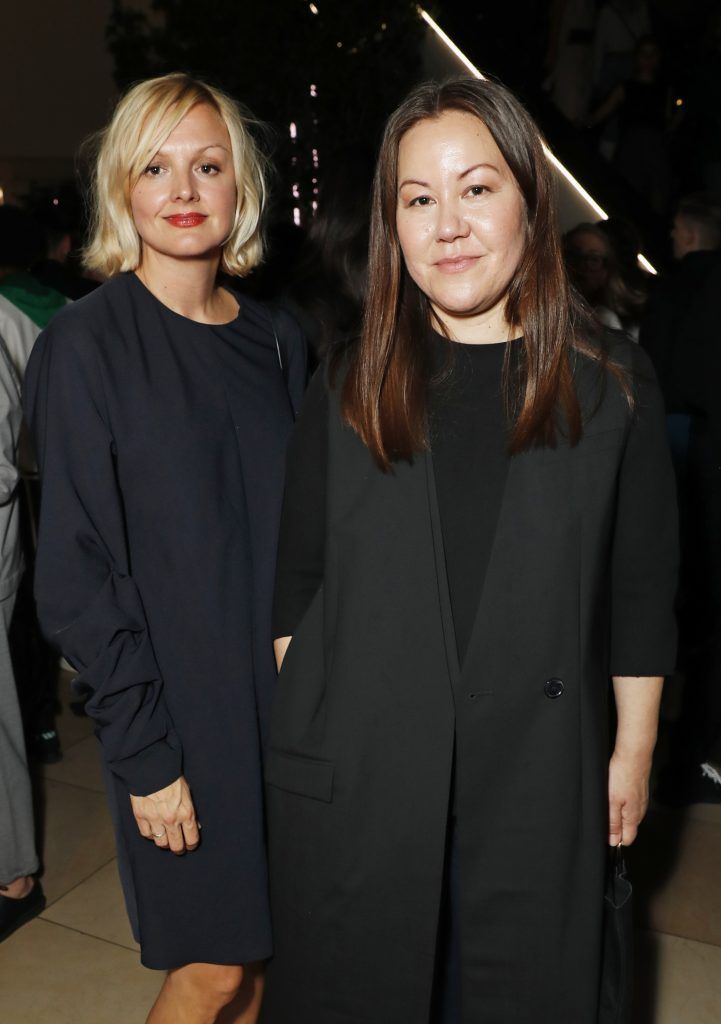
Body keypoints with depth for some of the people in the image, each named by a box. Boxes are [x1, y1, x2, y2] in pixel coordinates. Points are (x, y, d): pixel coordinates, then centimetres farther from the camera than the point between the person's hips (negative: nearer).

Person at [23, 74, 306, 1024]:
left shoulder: (277, 339, 5)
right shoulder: (86, 343, -10)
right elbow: (76, 571, -12)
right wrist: (143, 752, -14)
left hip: (284, 696, 5)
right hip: (179, 706, -4)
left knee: (269, 939, 17)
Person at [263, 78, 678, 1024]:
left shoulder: (612, 385, -2)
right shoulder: (350, 387, 1)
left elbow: (642, 593, 2)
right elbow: (297, 580, 5)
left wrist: (634, 750, 4)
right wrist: (297, 725, 4)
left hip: (536, 783, 0)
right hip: (353, 784, 1)